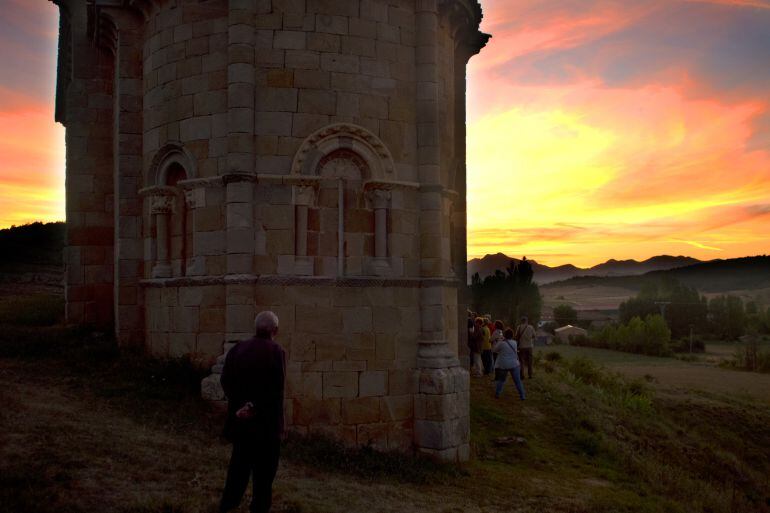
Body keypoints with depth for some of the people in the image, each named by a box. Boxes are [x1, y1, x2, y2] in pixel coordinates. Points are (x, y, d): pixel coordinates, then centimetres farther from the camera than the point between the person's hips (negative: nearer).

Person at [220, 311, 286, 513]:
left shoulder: (237, 350, 2)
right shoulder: (276, 351, -12)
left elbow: (226, 381, -4)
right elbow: (275, 388, -18)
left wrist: (243, 404, -10)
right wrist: (255, 409, -13)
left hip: (241, 418, 5)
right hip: (266, 421, -5)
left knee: (240, 460, 20)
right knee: (265, 466, 8)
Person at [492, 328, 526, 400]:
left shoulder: (501, 343, -13)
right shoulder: (514, 343, 0)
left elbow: (494, 350, -1)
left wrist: (498, 342, 10)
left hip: (502, 365, -2)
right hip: (514, 365, 2)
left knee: (500, 380, 14)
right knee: (518, 381, 8)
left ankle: (497, 394, 12)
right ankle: (522, 396, 10)